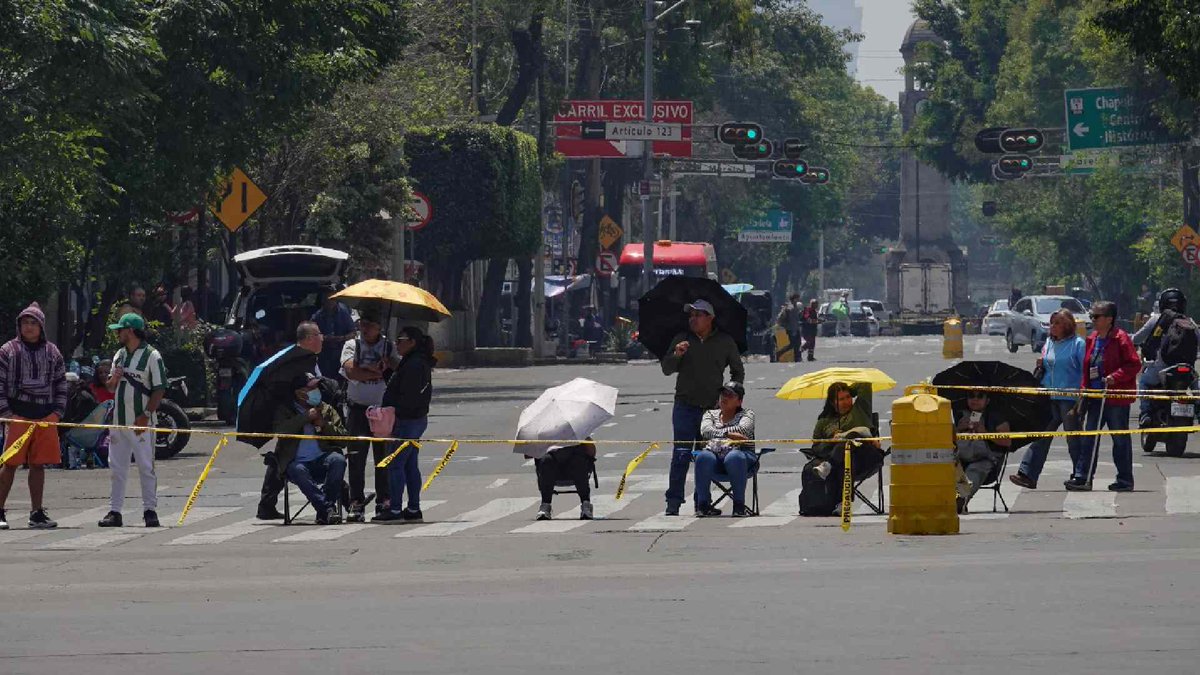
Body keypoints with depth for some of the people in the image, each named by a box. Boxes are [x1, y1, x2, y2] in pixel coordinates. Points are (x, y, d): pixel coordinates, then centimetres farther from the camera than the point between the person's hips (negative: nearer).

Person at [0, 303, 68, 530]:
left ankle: (37, 513, 12)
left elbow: (61, 384, 16)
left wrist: (58, 411, 5)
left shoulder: (52, 353, 12)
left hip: (46, 417, 4)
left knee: (38, 465, 7)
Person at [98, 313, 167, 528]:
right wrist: (114, 379, -3)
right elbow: (111, 387, 22)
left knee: (146, 466, -3)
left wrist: (146, 415, -18)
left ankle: (150, 510, 1)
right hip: (119, 420, 7)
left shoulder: (151, 356, -7)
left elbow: (159, 390, -11)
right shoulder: (119, 355, 16)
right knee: (117, 468, 6)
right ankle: (114, 511, 9)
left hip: (141, 423, -7)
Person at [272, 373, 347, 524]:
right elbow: (281, 430, -9)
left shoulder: (326, 409, 21)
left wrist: (324, 425, -4)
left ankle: (324, 512, -34)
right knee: (298, 471, -38)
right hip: (296, 461, -2)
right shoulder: (285, 410, 14)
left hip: (322, 460, 2)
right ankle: (327, 509, -42)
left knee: (338, 460, -31)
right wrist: (306, 417, -7)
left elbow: (343, 436, 12)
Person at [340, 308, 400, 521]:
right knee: (356, 456, -5)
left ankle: (384, 501, 8)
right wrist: (377, 372, -12)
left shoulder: (389, 347, 9)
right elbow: (351, 370, -11)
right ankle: (356, 502, -2)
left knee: (383, 456, 0)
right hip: (358, 408, -1)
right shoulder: (352, 346, 6)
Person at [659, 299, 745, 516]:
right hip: (685, 406, -1)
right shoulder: (681, 340, 6)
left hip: (713, 408, 1)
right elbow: (666, 369, 3)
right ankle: (673, 502, -7)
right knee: (681, 454, -7)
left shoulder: (725, 342, 6)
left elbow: (738, 372, 15)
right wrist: (676, 355, -16)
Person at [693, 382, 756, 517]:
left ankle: (739, 505, -34)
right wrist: (729, 434, -12)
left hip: (738, 452, -2)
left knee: (734, 458, -39)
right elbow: (705, 430, 0)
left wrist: (717, 432, -3)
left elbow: (743, 429, -7)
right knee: (703, 457, -34)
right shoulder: (711, 414, 22)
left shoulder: (746, 414, 16)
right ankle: (703, 504, -29)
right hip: (714, 453, 2)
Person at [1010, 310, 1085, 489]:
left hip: (1070, 399, -6)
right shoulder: (1048, 344, 14)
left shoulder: (1078, 344, -6)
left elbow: (1085, 371, -9)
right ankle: (1027, 473, -5)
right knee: (1041, 436, -1)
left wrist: (1082, 400, -16)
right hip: (1049, 398, 6)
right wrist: (1041, 366, 1)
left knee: (1074, 440, 4)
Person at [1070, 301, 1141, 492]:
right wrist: (1084, 388, 10)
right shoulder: (1092, 339, 12)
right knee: (1089, 438, 3)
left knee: (1120, 439, 2)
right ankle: (1082, 477, 3)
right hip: (1096, 396, 7)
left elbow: (1134, 364, -14)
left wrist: (1115, 377, -23)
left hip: (1117, 398, -7)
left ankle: (1125, 480, 9)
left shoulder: (1120, 339, -10)